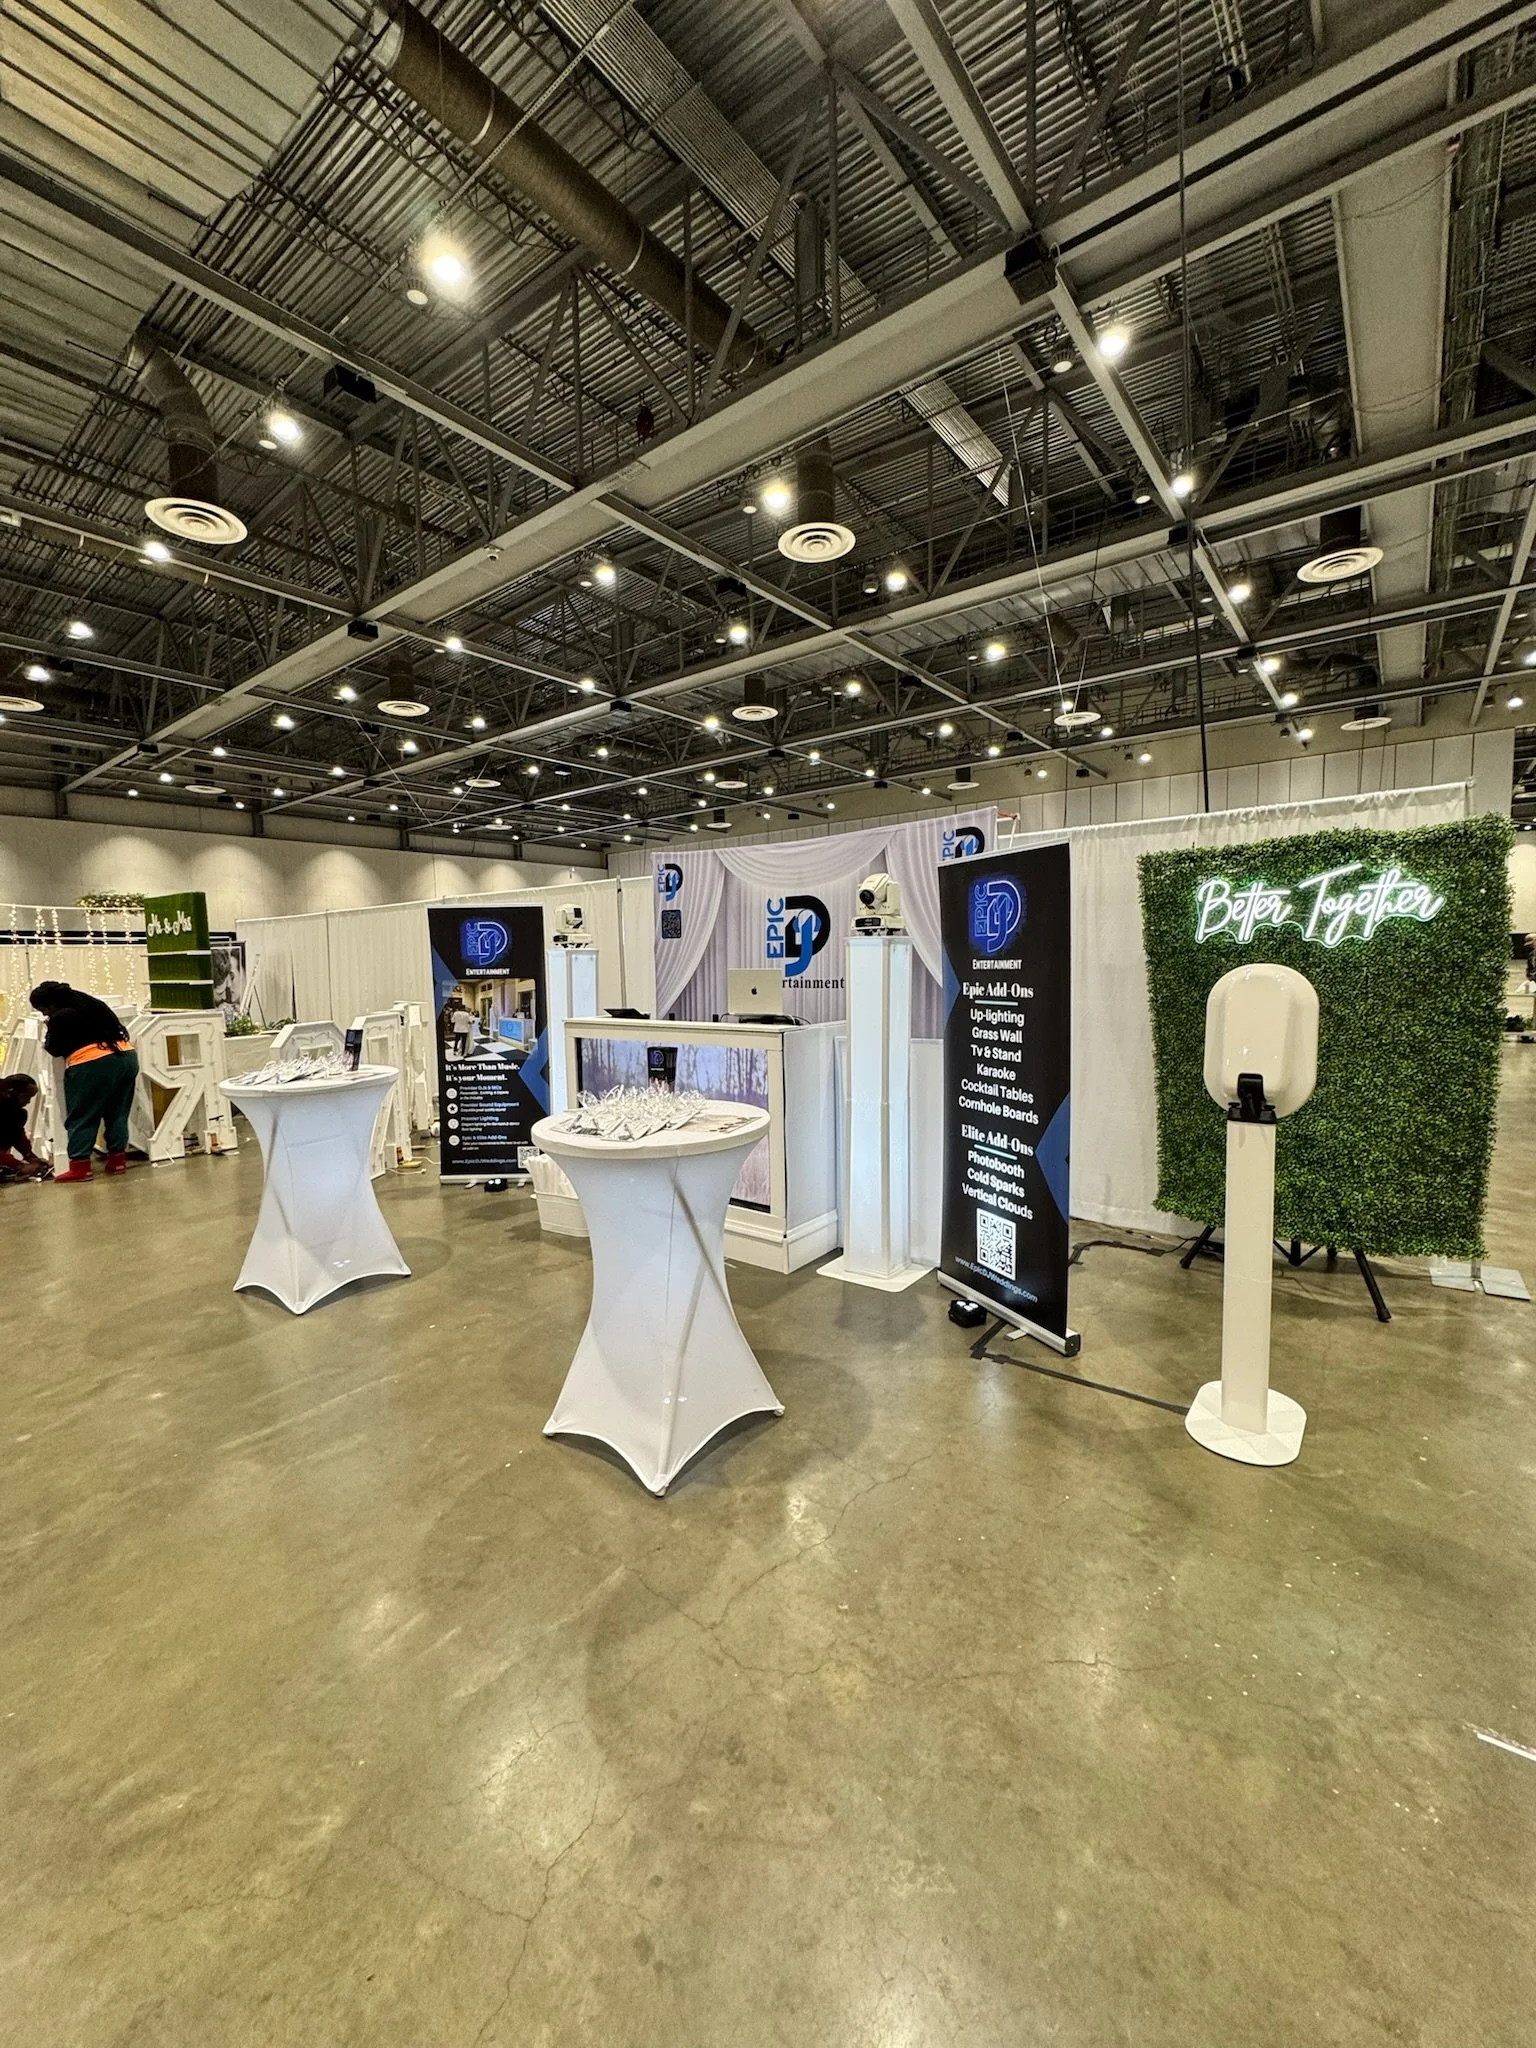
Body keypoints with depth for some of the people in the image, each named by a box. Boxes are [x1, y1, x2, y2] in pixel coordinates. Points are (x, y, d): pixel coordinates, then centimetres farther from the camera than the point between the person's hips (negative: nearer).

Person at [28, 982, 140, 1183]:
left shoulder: (60, 1018, -4)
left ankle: (80, 1166, 4)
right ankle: (117, 1160, 16)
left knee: (82, 1117, 4)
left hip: (93, 1064, -7)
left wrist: (47, 1043, 27)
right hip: (126, 1056, 7)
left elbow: (55, 1049, 6)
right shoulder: (91, 1003, 17)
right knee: (117, 1113, 13)